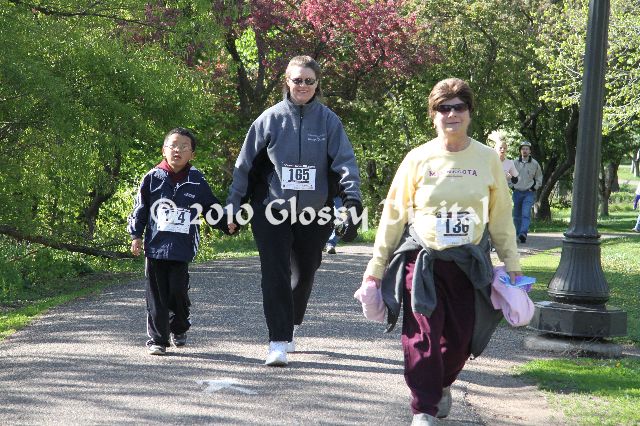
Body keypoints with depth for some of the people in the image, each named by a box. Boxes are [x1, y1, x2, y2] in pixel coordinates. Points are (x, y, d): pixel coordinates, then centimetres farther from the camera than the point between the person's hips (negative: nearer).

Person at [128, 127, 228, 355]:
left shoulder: (197, 181, 3)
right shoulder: (153, 178, 2)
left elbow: (212, 207, 11)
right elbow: (140, 208, 7)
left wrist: (227, 225, -3)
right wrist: (136, 235, 3)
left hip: (182, 249, 0)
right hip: (155, 246, 0)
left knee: (178, 290, -4)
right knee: (156, 294, 2)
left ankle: (179, 328, 24)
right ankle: (157, 339, 10)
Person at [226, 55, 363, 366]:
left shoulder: (328, 121, -1)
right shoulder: (270, 119, -2)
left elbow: (345, 161, -8)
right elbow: (246, 165, 3)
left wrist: (353, 198, -23)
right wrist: (234, 207, 2)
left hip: (314, 213, 2)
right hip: (272, 212, -2)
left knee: (304, 274, 15)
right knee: (275, 275, -11)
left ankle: (291, 327, 40)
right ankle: (278, 341, -8)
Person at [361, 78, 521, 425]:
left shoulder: (487, 159, 3)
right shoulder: (418, 159, -1)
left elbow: (501, 216, 10)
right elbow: (393, 215, 4)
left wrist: (512, 264, 8)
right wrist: (376, 267, 4)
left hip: (469, 263, 2)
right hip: (421, 260, -1)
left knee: (459, 338, 5)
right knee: (422, 338, -8)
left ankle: (442, 385, 35)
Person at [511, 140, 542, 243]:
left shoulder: (534, 164, 3)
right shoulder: (515, 163, 4)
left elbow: (539, 178, 13)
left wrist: (534, 188, 2)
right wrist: (512, 186, 6)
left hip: (529, 193, -2)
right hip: (517, 192, 2)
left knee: (526, 214, -16)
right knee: (517, 215, 7)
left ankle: (523, 233, -25)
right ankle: (517, 233, 18)